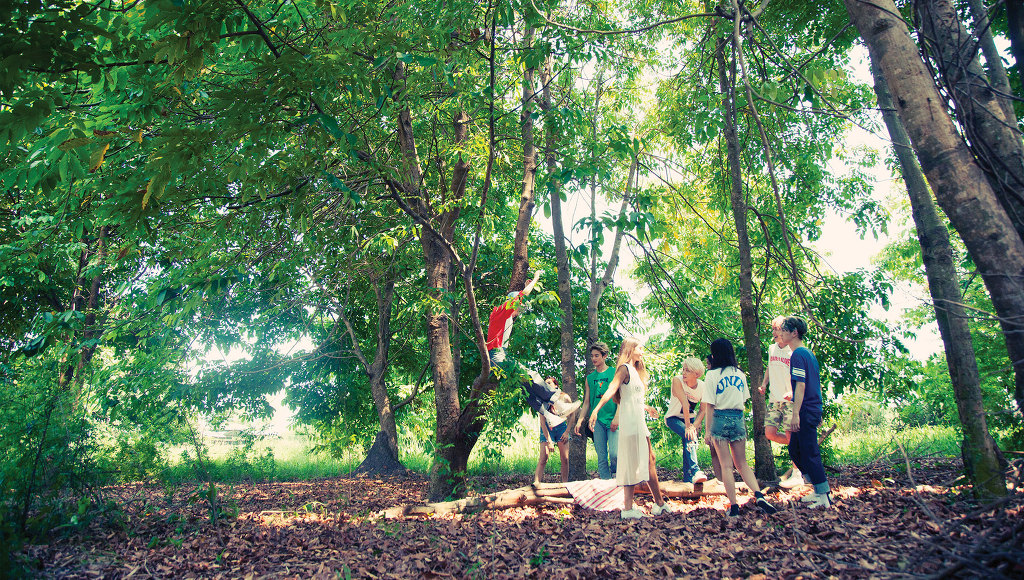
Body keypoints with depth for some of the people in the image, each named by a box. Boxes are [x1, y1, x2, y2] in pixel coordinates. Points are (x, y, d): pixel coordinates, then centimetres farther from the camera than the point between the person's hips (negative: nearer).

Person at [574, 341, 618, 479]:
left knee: (614, 454, -12)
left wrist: (616, 417, -12)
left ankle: (614, 471, 17)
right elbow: (587, 402, 16)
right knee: (601, 457, 2)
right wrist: (580, 420, 8)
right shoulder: (590, 378, 14)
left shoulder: (615, 372, 3)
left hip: (612, 419, -3)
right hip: (597, 420, 4)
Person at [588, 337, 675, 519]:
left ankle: (659, 503, 19)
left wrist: (647, 407, 40)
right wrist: (596, 409, -35)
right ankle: (628, 509, -2)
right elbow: (611, 390, -22)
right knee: (632, 464, -7)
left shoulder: (635, 371, 19)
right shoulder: (624, 368, -8)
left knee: (649, 460, 12)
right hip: (630, 421, -10)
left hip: (639, 421, 10)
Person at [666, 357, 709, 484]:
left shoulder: (702, 387, -12)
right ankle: (695, 471, -35)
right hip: (673, 418, -4)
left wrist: (694, 426, -22)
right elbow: (684, 404, -28)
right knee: (689, 437, -28)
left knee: (689, 442, -8)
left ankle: (688, 478, 7)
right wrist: (688, 426, -32)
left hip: (690, 418, 4)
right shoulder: (677, 380, -23)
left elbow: (703, 410, -9)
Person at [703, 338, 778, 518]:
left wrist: (707, 430, -4)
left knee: (726, 465, 1)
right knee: (742, 463, 14)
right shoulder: (740, 374, 8)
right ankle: (758, 495, -5)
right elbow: (744, 400, 14)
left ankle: (734, 506, 1)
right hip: (738, 419, 4)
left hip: (720, 418, -4)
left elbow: (710, 405, -8)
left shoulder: (712, 375, -6)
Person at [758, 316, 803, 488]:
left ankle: (797, 474, 7)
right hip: (774, 399, 6)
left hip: (790, 400, -6)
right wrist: (764, 384, 13)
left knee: (790, 434, -4)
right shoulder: (772, 348, 9)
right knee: (770, 433, 0)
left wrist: (793, 392, -26)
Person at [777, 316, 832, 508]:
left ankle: (825, 496, 3)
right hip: (814, 410, 10)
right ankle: (820, 491, 22)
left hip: (806, 412, -10)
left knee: (810, 454, -3)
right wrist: (818, 413, 25)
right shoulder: (809, 353, 15)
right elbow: (818, 385, 20)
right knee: (795, 451, 16)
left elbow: (801, 385, -21)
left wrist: (796, 414, -23)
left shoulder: (798, 354, -15)